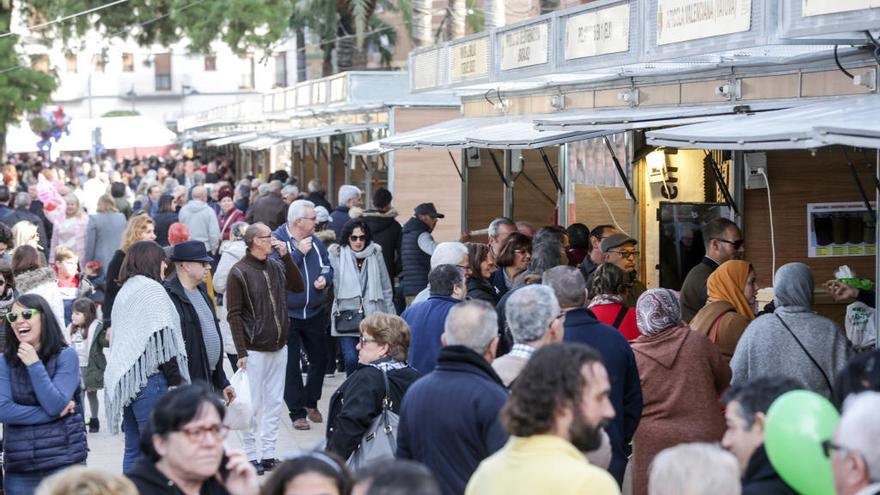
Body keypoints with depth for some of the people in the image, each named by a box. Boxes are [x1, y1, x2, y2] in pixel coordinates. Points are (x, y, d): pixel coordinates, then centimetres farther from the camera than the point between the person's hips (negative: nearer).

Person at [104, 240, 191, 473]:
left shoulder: (125, 291, 19)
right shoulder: (151, 289, -7)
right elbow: (161, 340, -13)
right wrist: (175, 381, -11)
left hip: (124, 378, 9)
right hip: (148, 376, -9)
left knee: (133, 449, 9)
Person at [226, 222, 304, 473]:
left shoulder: (276, 267, 9)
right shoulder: (239, 272, -9)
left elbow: (298, 287, 6)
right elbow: (234, 315, -11)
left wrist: (286, 256, -1)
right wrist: (241, 352, -16)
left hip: (279, 348, 6)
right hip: (254, 350, -6)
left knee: (273, 404, 9)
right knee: (252, 405, -1)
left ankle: (268, 455, 16)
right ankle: (250, 456, 7)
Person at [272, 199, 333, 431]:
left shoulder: (315, 242, 5)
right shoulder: (277, 240, -12)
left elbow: (327, 267, 15)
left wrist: (325, 279, -7)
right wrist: (299, 253, -21)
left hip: (314, 313, 5)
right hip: (287, 314, -5)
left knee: (320, 360, 13)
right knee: (291, 364, 2)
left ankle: (310, 402, 33)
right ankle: (297, 412, 11)